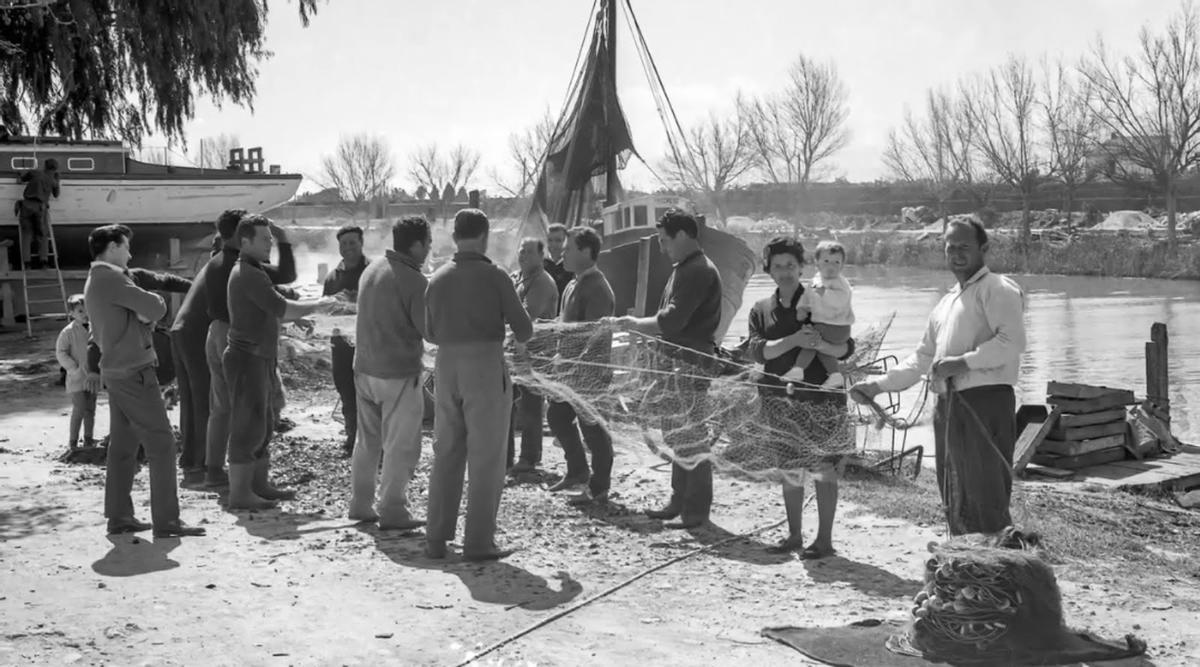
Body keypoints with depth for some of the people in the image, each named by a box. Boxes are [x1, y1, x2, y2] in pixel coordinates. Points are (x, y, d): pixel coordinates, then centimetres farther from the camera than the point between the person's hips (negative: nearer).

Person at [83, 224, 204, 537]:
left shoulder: (93, 282, 18)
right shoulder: (110, 277, -14)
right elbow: (155, 308, -20)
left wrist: (144, 314, 3)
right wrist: (155, 300, 3)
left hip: (115, 370, 10)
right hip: (134, 371, -10)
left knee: (123, 446, 11)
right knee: (161, 444, -7)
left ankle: (118, 516, 14)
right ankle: (166, 521, -7)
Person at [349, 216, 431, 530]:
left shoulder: (371, 269, 6)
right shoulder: (415, 282, -18)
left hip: (365, 368, 8)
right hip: (400, 373, -8)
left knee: (367, 440, 18)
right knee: (401, 445, 2)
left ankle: (360, 504, 25)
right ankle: (392, 511, 6)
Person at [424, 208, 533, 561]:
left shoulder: (437, 278, 6)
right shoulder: (494, 276, -8)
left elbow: (431, 332, 14)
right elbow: (523, 328, -6)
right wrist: (520, 341, 17)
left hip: (446, 367, 5)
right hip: (486, 368, -5)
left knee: (446, 455, 12)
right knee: (486, 459, 2)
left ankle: (436, 539, 15)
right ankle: (478, 542, 3)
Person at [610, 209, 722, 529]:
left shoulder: (698, 271, -17)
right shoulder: (684, 268, 16)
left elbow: (671, 322, -23)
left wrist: (634, 323, -11)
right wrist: (638, 325, 7)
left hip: (692, 364, -10)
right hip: (677, 361, 10)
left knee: (691, 437, -4)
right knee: (676, 436, 16)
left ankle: (696, 511, 2)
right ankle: (680, 501, 25)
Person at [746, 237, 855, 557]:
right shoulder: (761, 310, 10)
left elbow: (847, 347, -5)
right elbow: (757, 350, -6)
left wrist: (821, 344, -26)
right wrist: (794, 341, -21)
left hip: (820, 397, -4)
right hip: (780, 400, 4)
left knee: (823, 469, -3)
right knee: (789, 469, 10)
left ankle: (824, 539, 5)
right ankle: (794, 535, 21)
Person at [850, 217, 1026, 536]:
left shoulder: (997, 289, -2)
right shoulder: (946, 302, 24)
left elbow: (1012, 341, -18)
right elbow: (922, 357, 28)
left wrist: (962, 362, -18)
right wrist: (878, 385, 20)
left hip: (985, 403, -9)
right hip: (948, 406, 9)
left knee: (985, 500, -11)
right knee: (954, 501, 12)